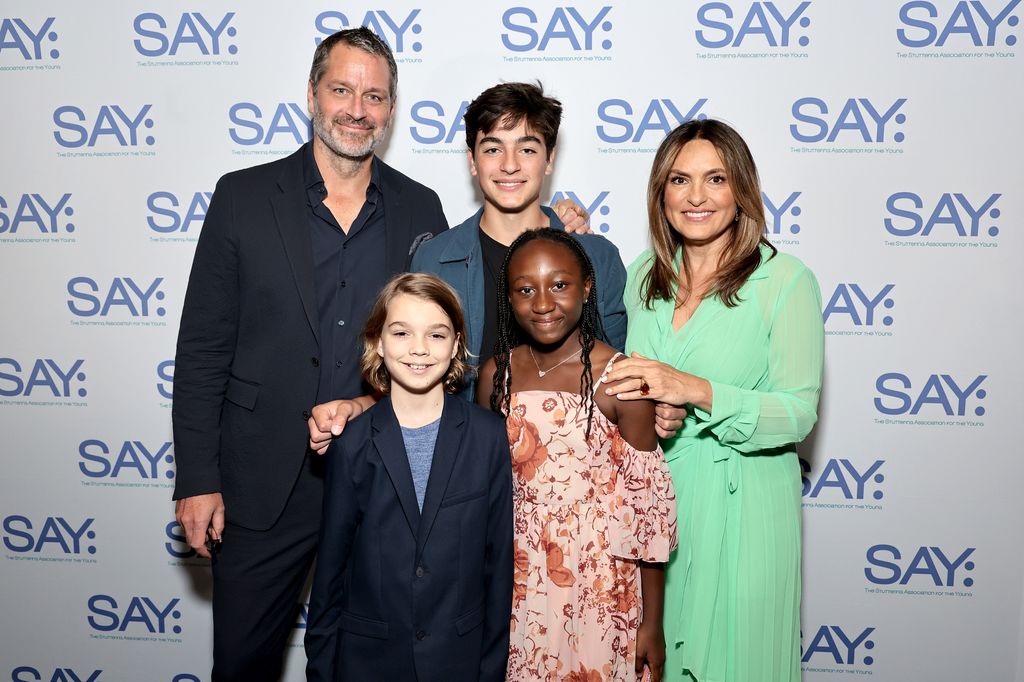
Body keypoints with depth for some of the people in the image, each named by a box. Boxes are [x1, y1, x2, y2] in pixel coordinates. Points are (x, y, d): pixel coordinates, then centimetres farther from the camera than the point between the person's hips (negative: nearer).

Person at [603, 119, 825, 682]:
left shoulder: (785, 281, -11)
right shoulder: (644, 274, 4)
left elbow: (798, 413, -14)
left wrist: (696, 391, -26)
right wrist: (643, 404, -8)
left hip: (740, 504, -4)